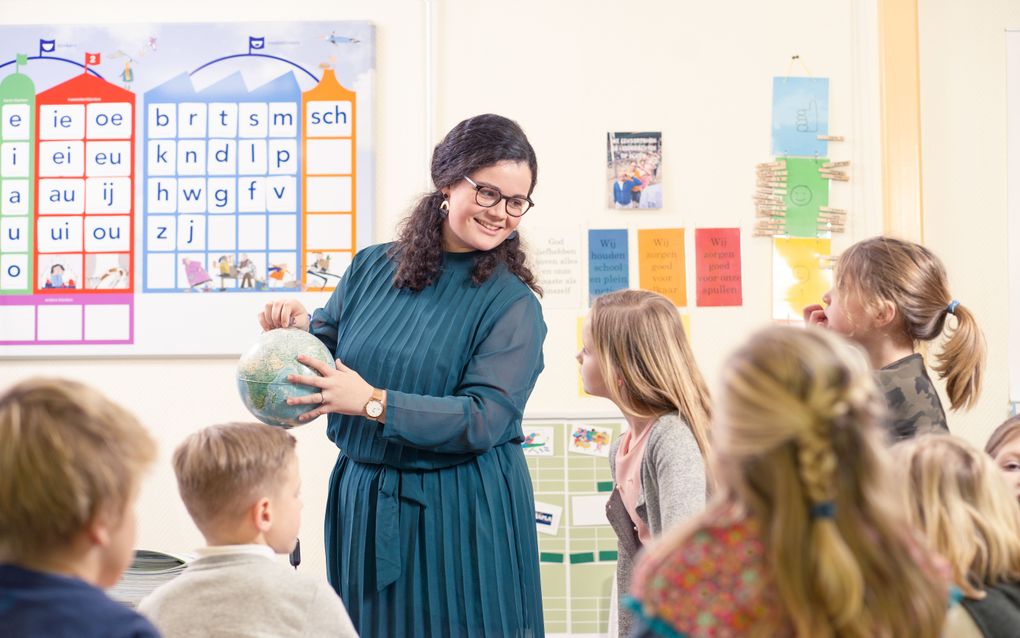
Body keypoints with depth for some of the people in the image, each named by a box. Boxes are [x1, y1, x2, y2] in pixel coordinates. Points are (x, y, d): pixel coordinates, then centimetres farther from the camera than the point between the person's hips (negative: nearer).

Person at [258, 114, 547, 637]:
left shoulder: (513, 304, -10)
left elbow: (485, 418, -18)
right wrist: (300, 327, -7)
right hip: (362, 500, 4)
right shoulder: (372, 268, 3)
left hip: (460, 515, -4)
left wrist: (374, 402, -23)